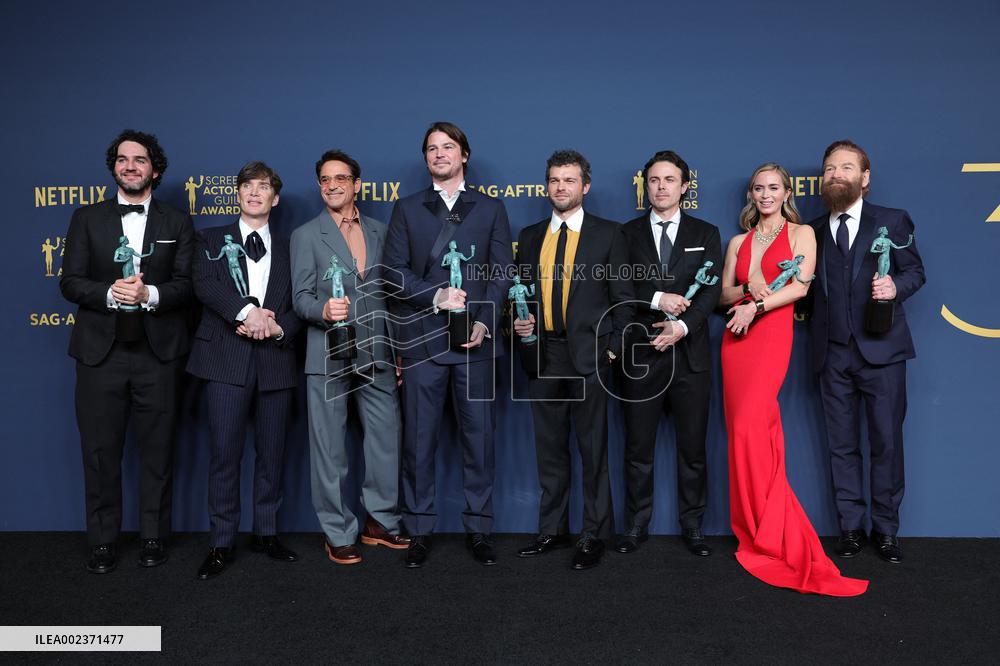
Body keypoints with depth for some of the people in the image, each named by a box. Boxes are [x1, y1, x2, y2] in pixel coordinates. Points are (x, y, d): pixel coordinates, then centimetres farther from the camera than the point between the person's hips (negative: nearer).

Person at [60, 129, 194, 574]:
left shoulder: (177, 223, 9)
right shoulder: (87, 219, 10)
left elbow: (187, 285, 0)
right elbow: (70, 282, 2)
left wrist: (149, 294, -18)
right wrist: (111, 292, -16)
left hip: (158, 353, 0)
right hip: (100, 353, 1)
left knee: (157, 449, 6)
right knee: (100, 451, 6)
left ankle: (154, 537, 20)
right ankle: (103, 542, 19)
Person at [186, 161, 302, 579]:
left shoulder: (289, 249, 17)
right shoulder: (213, 240, 12)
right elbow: (204, 284, -6)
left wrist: (279, 328, -10)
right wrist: (246, 311, -20)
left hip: (276, 360, 2)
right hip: (226, 360, -2)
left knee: (272, 451, 7)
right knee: (225, 452, -4)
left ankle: (265, 533, 21)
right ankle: (222, 543, 8)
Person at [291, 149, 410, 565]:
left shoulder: (380, 232, 12)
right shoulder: (306, 236, 3)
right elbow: (301, 298, -3)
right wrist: (323, 310, -25)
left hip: (376, 355, 3)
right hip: (329, 356, -3)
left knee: (386, 439, 8)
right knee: (330, 448, 3)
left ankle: (380, 521, 24)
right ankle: (339, 534, 16)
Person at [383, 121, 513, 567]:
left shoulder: (491, 209, 12)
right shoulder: (407, 209, 12)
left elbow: (501, 271, 4)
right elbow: (394, 271, 2)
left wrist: (484, 322, -10)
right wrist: (436, 295, -14)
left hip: (476, 339, 0)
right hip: (422, 340, 0)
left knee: (478, 435, 4)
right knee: (419, 438, 4)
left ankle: (479, 529, 15)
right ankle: (420, 531, 15)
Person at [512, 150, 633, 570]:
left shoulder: (608, 234, 2)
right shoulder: (530, 237, 13)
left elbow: (622, 297, 1)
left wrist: (615, 348, -5)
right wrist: (519, 322, -3)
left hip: (589, 357, -3)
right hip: (543, 357, 4)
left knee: (593, 450, 3)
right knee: (550, 450, 12)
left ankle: (594, 535, 15)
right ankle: (552, 530, 24)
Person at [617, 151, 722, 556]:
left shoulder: (705, 234, 9)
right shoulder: (628, 233, 8)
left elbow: (711, 290, -2)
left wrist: (682, 326, -16)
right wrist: (657, 299, -15)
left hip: (689, 355, 0)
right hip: (640, 354, 0)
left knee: (692, 447, 7)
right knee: (638, 447, 6)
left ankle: (692, 526, 20)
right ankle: (636, 526, 19)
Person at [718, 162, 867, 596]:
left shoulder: (801, 233, 7)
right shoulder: (738, 242, 18)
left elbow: (801, 285, -6)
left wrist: (757, 306, -14)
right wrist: (748, 289, -4)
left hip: (772, 335, -4)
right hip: (736, 339, 4)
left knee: (748, 428, -17)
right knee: (757, 431, 4)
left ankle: (763, 534, -3)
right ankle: (760, 532, 14)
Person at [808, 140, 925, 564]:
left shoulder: (893, 221, 6)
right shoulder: (814, 231, 10)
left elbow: (915, 271, 7)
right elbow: (811, 287, 13)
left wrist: (897, 287, -13)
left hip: (881, 349, -2)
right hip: (833, 353, 2)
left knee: (886, 441, 2)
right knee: (842, 445, 7)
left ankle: (886, 529, 16)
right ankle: (851, 528, 17)